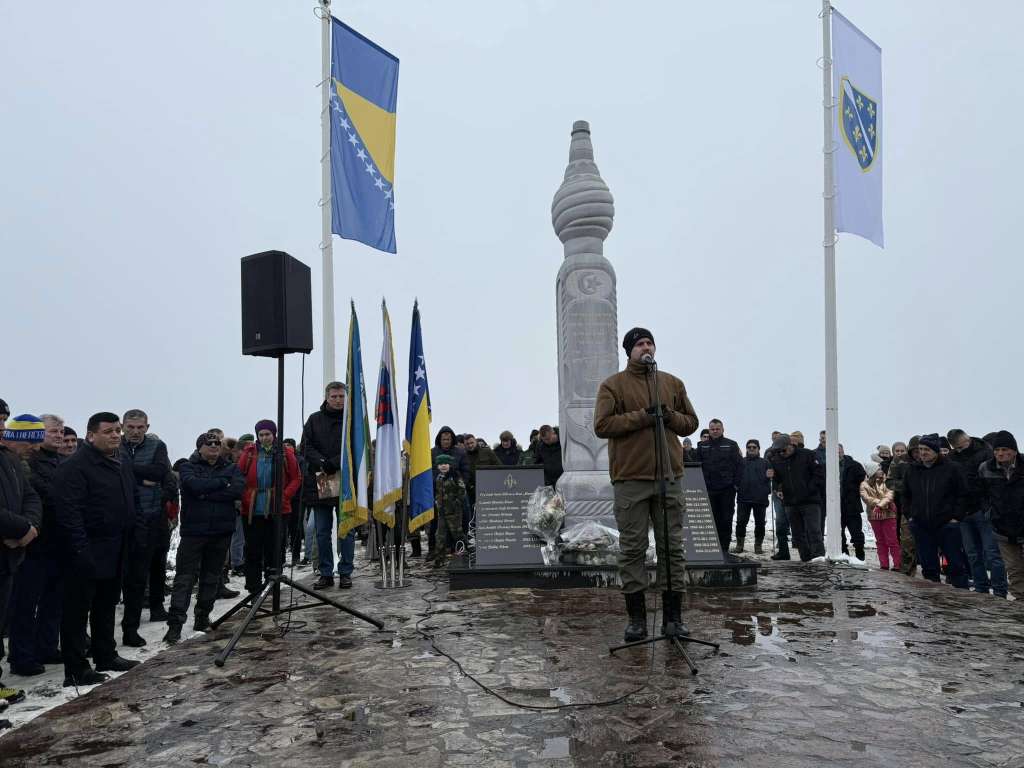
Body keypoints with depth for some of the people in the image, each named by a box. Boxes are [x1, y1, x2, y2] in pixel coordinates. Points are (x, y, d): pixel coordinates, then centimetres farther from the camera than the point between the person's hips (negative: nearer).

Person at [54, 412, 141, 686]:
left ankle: (106, 656, 29)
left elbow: (134, 500, 25)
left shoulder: (122, 466, 13)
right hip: (86, 554, -9)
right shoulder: (74, 467, -15)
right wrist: (80, 550, -24)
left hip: (115, 553, 9)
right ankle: (76, 668, 8)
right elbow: (69, 512, -21)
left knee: (106, 607, 18)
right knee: (78, 610, 1)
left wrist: (135, 528, 13)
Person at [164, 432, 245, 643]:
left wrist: (206, 493, -12)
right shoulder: (188, 467, 4)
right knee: (185, 576, -4)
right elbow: (195, 485, -18)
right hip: (193, 530, -3)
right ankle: (175, 623, -2)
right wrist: (223, 482, -9)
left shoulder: (232, 468, 10)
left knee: (211, 576, 10)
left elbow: (238, 489, -9)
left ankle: (203, 617, 22)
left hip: (221, 531, 3)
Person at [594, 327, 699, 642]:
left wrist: (670, 416, -5)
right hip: (630, 478, -3)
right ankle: (636, 617, 10)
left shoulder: (673, 383, 15)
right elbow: (602, 425, -7)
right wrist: (641, 416, -14)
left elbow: (691, 423, 16)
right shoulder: (612, 385, 4)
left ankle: (673, 616, 15)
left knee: (672, 547, 6)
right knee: (632, 549, 1)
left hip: (669, 477, 3)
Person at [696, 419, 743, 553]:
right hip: (708, 489, 1)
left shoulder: (731, 445, 4)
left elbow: (739, 465, 1)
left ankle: (724, 548, 10)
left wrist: (736, 483, -5)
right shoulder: (702, 446, 9)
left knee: (726, 519, 2)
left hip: (727, 489, -1)